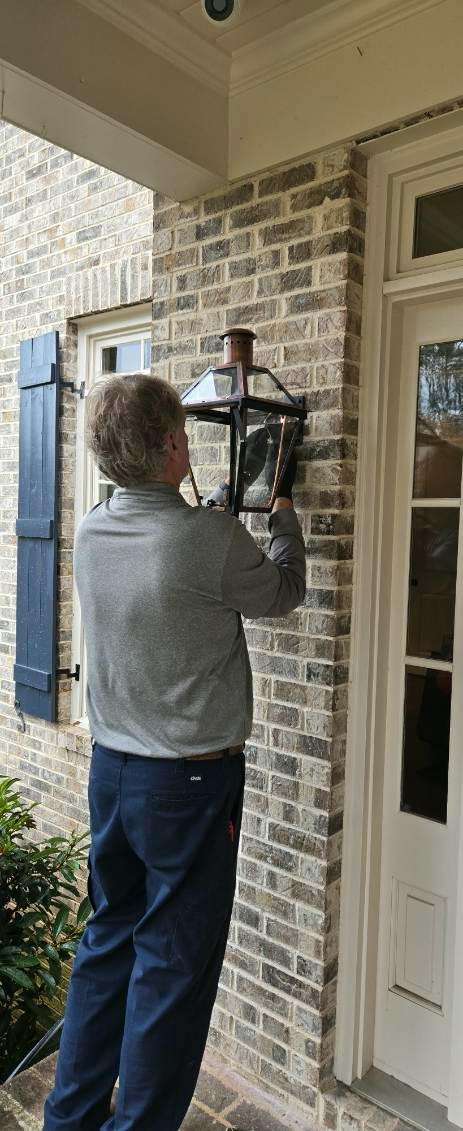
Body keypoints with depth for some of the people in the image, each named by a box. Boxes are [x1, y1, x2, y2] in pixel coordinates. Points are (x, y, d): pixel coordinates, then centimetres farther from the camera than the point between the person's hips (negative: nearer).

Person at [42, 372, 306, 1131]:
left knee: (108, 940, 21)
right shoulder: (212, 538, -21)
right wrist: (283, 510, 13)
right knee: (174, 963, 10)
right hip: (190, 782, -6)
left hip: (110, 769, 7)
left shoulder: (90, 533, -2)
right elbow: (283, 592, -1)